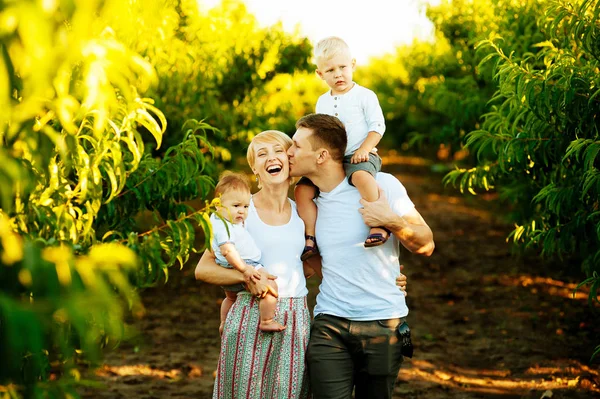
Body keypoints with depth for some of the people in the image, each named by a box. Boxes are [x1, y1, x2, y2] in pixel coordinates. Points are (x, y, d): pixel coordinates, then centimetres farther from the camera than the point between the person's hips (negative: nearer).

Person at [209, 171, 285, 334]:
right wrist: (244, 269, -34)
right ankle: (266, 322, -20)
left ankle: (224, 325, 52)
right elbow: (227, 250, -33)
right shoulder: (223, 226, -25)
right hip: (239, 268, -11)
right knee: (270, 286, -21)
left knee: (231, 297, 36)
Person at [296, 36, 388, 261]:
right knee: (302, 189, -9)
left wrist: (364, 149, -18)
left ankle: (379, 226, -36)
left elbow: (377, 125, -5)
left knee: (361, 176, -40)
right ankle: (310, 238, -6)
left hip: (360, 156, -6)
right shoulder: (322, 102, 16)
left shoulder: (364, 96, 0)